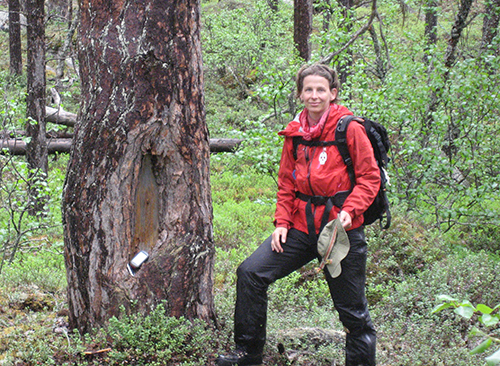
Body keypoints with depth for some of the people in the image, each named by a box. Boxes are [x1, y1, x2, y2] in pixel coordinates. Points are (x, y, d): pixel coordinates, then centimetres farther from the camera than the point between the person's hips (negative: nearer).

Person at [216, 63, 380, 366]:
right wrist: (282, 222, 3)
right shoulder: (294, 133, 8)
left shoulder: (349, 128, -7)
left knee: (352, 309, 3)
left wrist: (349, 211, -19)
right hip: (302, 227, 5)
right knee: (251, 273, -6)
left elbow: (370, 177, -6)